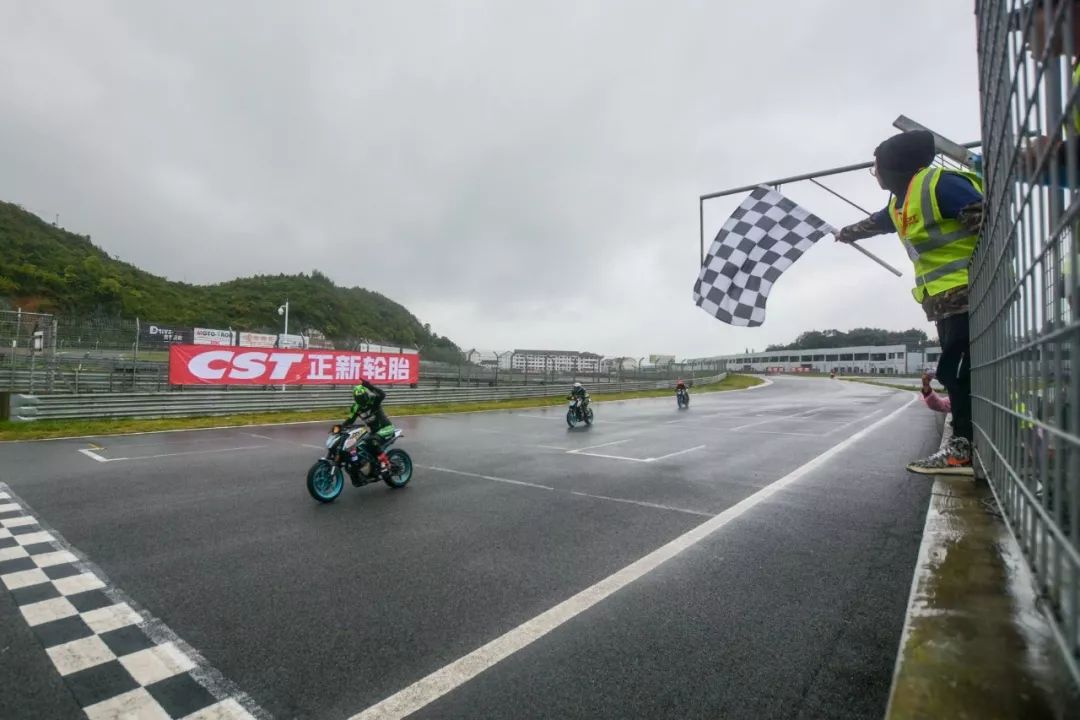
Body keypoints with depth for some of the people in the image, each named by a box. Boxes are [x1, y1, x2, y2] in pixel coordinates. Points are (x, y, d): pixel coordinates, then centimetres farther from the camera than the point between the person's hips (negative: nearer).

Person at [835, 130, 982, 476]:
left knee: (961, 373, -9)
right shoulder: (899, 205, 19)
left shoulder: (938, 183, -10)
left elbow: (989, 223, -17)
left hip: (968, 295, -9)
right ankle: (964, 446, 9)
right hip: (947, 302, 9)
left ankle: (963, 449, -6)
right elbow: (873, 224, 42)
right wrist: (844, 233, 59)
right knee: (954, 373, 6)